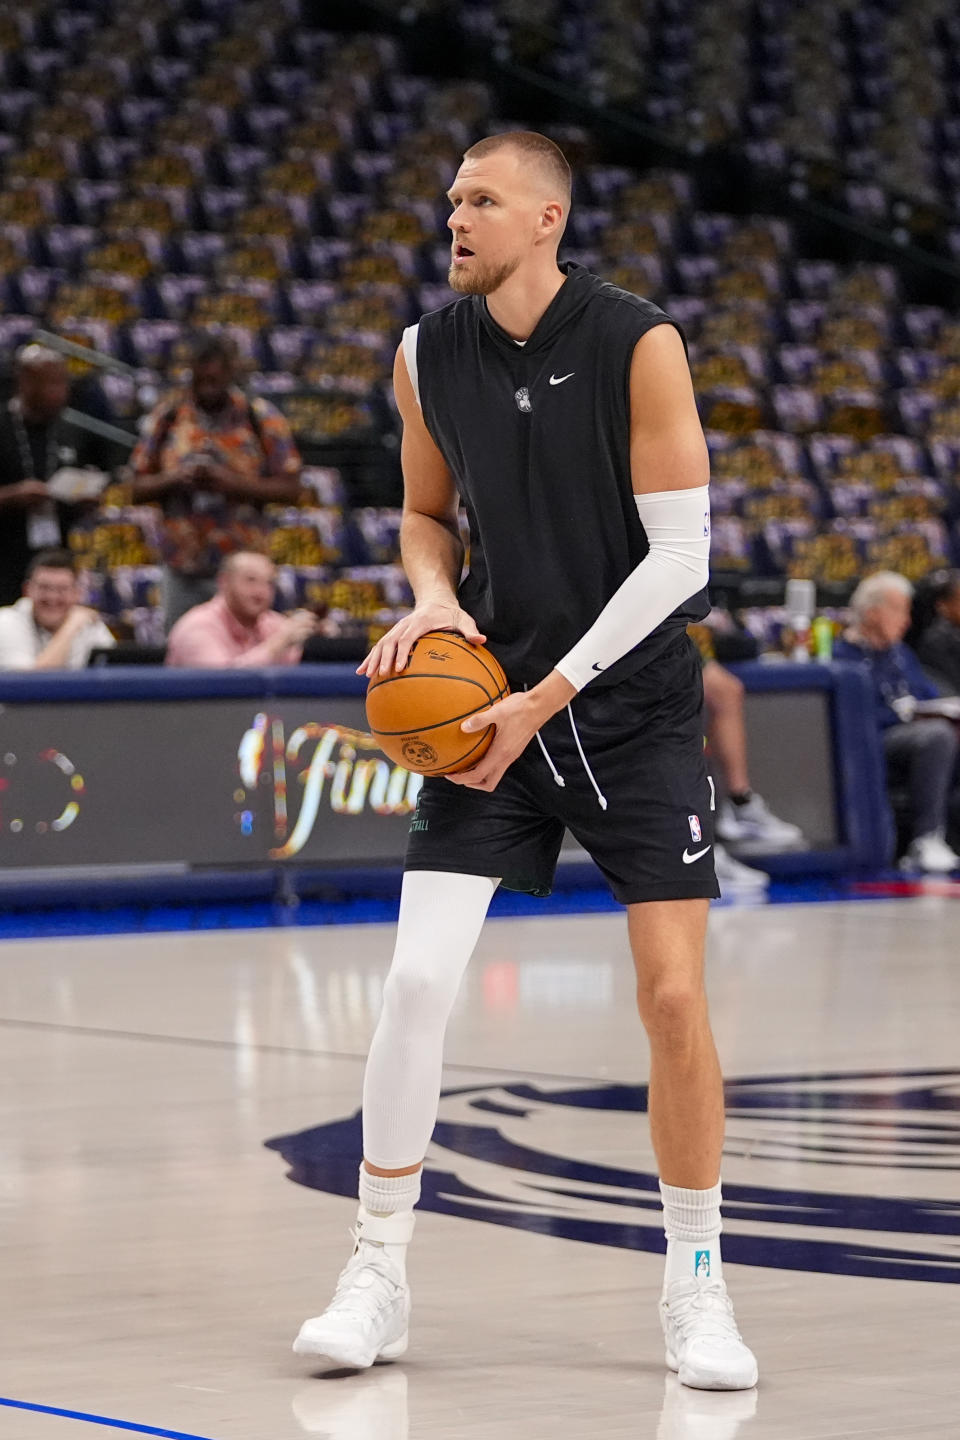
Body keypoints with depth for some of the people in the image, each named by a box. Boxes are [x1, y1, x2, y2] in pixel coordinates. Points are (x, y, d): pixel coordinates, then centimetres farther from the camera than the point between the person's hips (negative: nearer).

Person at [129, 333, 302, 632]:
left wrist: (230, 483, -15)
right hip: (183, 570, 2)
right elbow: (137, 489, 9)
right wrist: (174, 479, -13)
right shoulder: (166, 417, 7)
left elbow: (289, 488, -2)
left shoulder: (262, 419, 1)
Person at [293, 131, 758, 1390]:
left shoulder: (638, 344, -13)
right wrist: (434, 600, -8)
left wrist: (549, 695, -17)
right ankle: (379, 1279, 5)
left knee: (674, 999, -5)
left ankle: (696, 1286, 12)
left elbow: (681, 553, -13)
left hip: (634, 709, -3)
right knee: (416, 982, -9)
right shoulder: (427, 356, -1)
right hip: (493, 700, 3)